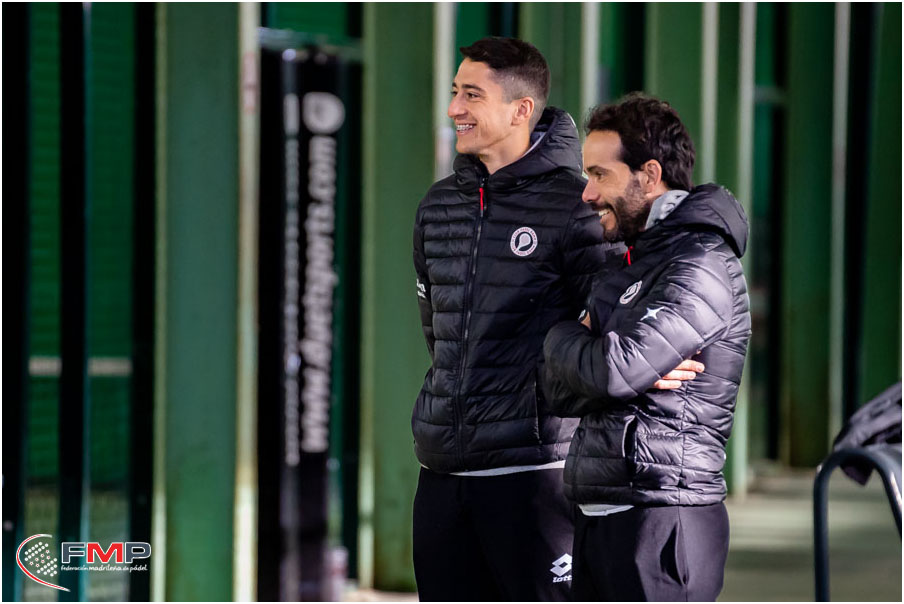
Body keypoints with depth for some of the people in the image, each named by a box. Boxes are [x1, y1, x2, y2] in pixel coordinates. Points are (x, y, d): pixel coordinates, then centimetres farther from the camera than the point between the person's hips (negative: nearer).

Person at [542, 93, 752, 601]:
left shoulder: (702, 264, -11)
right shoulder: (627, 268, 19)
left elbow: (617, 370, -22)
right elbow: (562, 391, 12)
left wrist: (562, 337, 0)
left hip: (663, 519, -9)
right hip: (602, 517, 9)